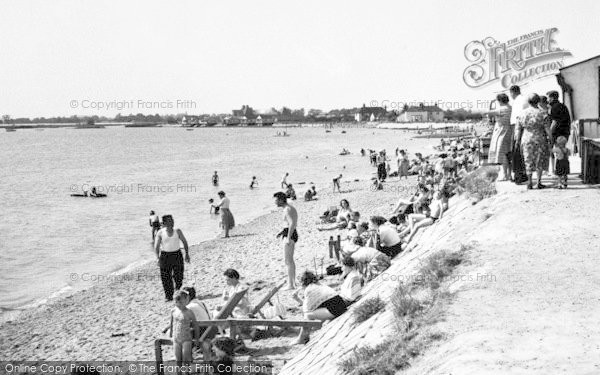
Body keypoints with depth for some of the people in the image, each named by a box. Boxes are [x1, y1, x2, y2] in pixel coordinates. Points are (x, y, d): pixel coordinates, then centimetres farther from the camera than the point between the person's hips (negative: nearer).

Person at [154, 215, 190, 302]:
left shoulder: (177, 231, 0)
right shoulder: (160, 233, -3)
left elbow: (184, 242, 7)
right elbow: (156, 246, -3)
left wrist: (187, 254, 2)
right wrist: (158, 258, -12)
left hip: (177, 254, 1)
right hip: (165, 255, -1)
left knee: (178, 275, 2)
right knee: (166, 277, -3)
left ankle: (178, 289, 32)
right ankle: (168, 296, 8)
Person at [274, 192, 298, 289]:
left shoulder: (287, 210, -16)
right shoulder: (291, 208, 15)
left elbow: (292, 224, -26)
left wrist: (288, 238, -26)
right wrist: (282, 232, 20)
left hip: (289, 235, -10)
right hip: (293, 234, 10)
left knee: (288, 261, -7)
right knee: (290, 260, 18)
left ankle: (291, 285, -6)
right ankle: (293, 282, 24)